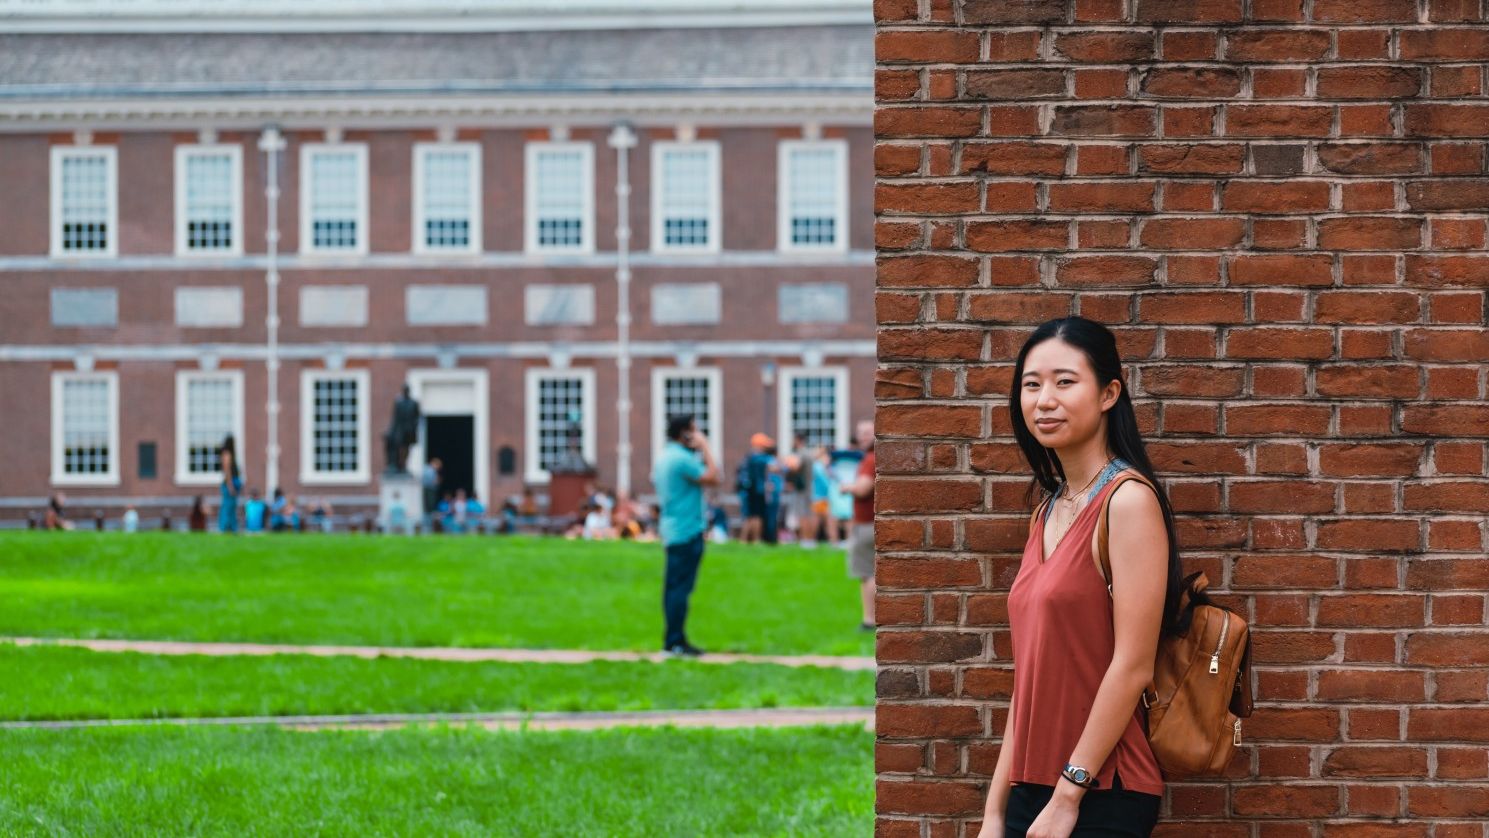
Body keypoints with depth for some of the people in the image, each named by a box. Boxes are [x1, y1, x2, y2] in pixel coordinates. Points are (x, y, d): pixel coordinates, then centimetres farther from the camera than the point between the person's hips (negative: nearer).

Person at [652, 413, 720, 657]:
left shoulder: (664, 457, 14)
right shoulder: (682, 458, -16)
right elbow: (712, 478, -17)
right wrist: (706, 449, -8)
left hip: (672, 531, 10)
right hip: (687, 532, -10)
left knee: (673, 586, 12)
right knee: (681, 587, -8)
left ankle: (672, 639, 15)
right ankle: (676, 641, -8)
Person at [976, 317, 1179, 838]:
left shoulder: (1128, 500, -12)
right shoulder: (1047, 511, 11)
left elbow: (1132, 666, -16)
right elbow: (1032, 673, 12)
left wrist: (1068, 796, -15)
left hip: (1101, 796, -7)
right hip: (1032, 790, 7)